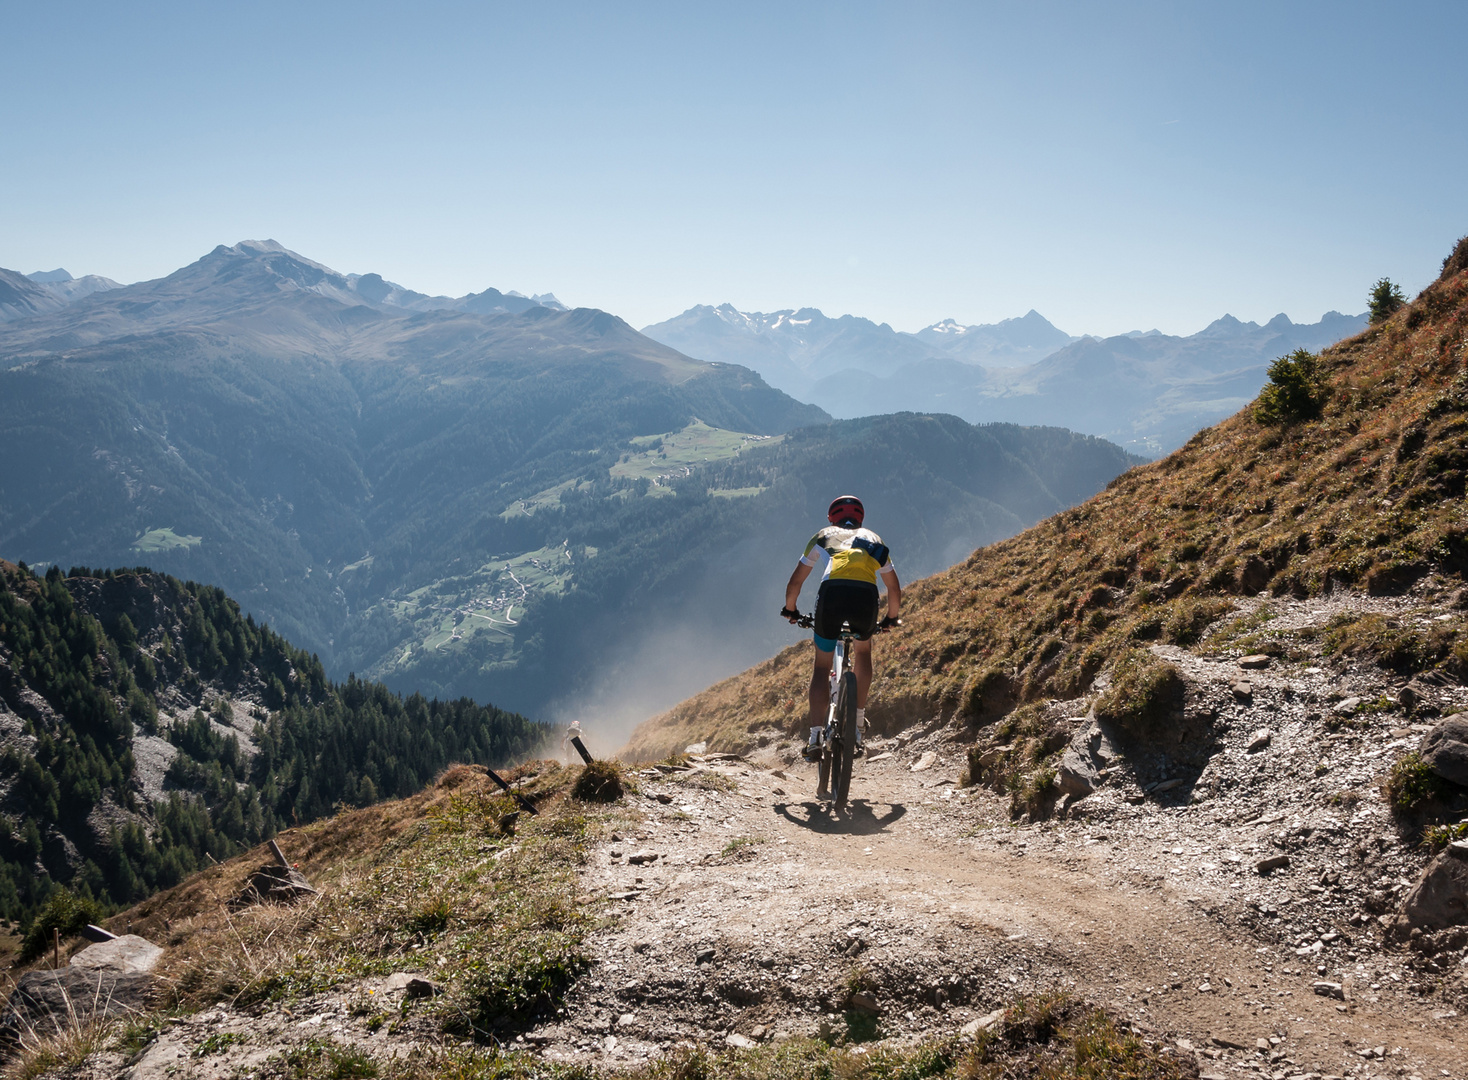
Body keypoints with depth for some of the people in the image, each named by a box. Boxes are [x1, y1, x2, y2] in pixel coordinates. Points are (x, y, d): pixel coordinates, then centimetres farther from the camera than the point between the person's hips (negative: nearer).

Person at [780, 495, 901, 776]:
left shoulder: (823, 536, 31)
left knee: (822, 667, 16)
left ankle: (815, 738, 5)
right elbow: (895, 590, 36)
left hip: (831, 594, -1)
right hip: (866, 596, 1)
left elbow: (795, 582, 31)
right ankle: (858, 722, 27)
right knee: (863, 651, 31)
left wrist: (790, 610, 48)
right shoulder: (874, 540, 34)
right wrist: (891, 618, 53)